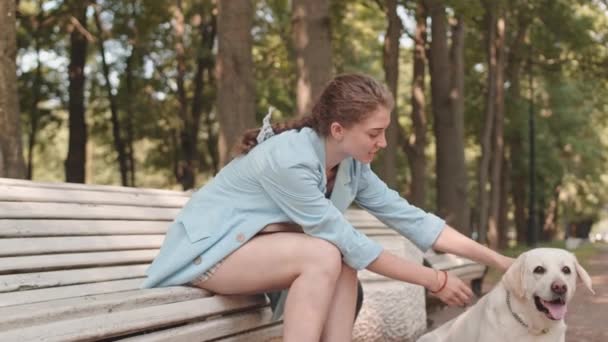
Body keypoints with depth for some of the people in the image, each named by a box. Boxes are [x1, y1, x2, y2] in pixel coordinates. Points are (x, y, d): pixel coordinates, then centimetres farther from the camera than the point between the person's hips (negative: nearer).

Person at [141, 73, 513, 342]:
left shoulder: (351, 164, -5)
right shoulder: (289, 160, -29)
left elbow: (409, 217, -5)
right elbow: (349, 240, -26)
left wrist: (497, 260, -7)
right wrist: (435, 280, -21)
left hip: (251, 244, 8)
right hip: (206, 246, -8)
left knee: (342, 262, -15)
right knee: (325, 256, -27)